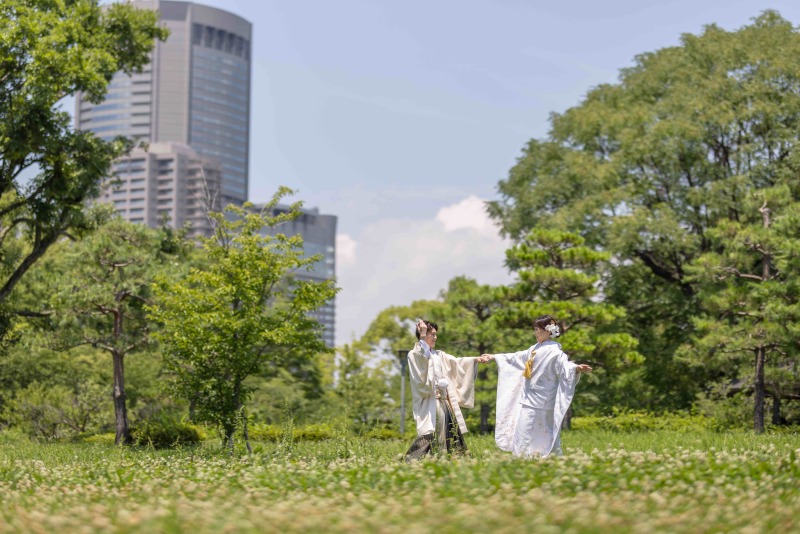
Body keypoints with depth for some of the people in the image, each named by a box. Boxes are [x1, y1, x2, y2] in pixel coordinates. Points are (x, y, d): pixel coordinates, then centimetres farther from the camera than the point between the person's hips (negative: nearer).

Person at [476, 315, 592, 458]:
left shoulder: (554, 351, -12)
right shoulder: (535, 349, 15)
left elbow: (565, 366, -26)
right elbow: (515, 358, 24)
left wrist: (577, 368, -47)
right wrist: (492, 357, 27)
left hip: (539, 401, -8)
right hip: (528, 399, 8)